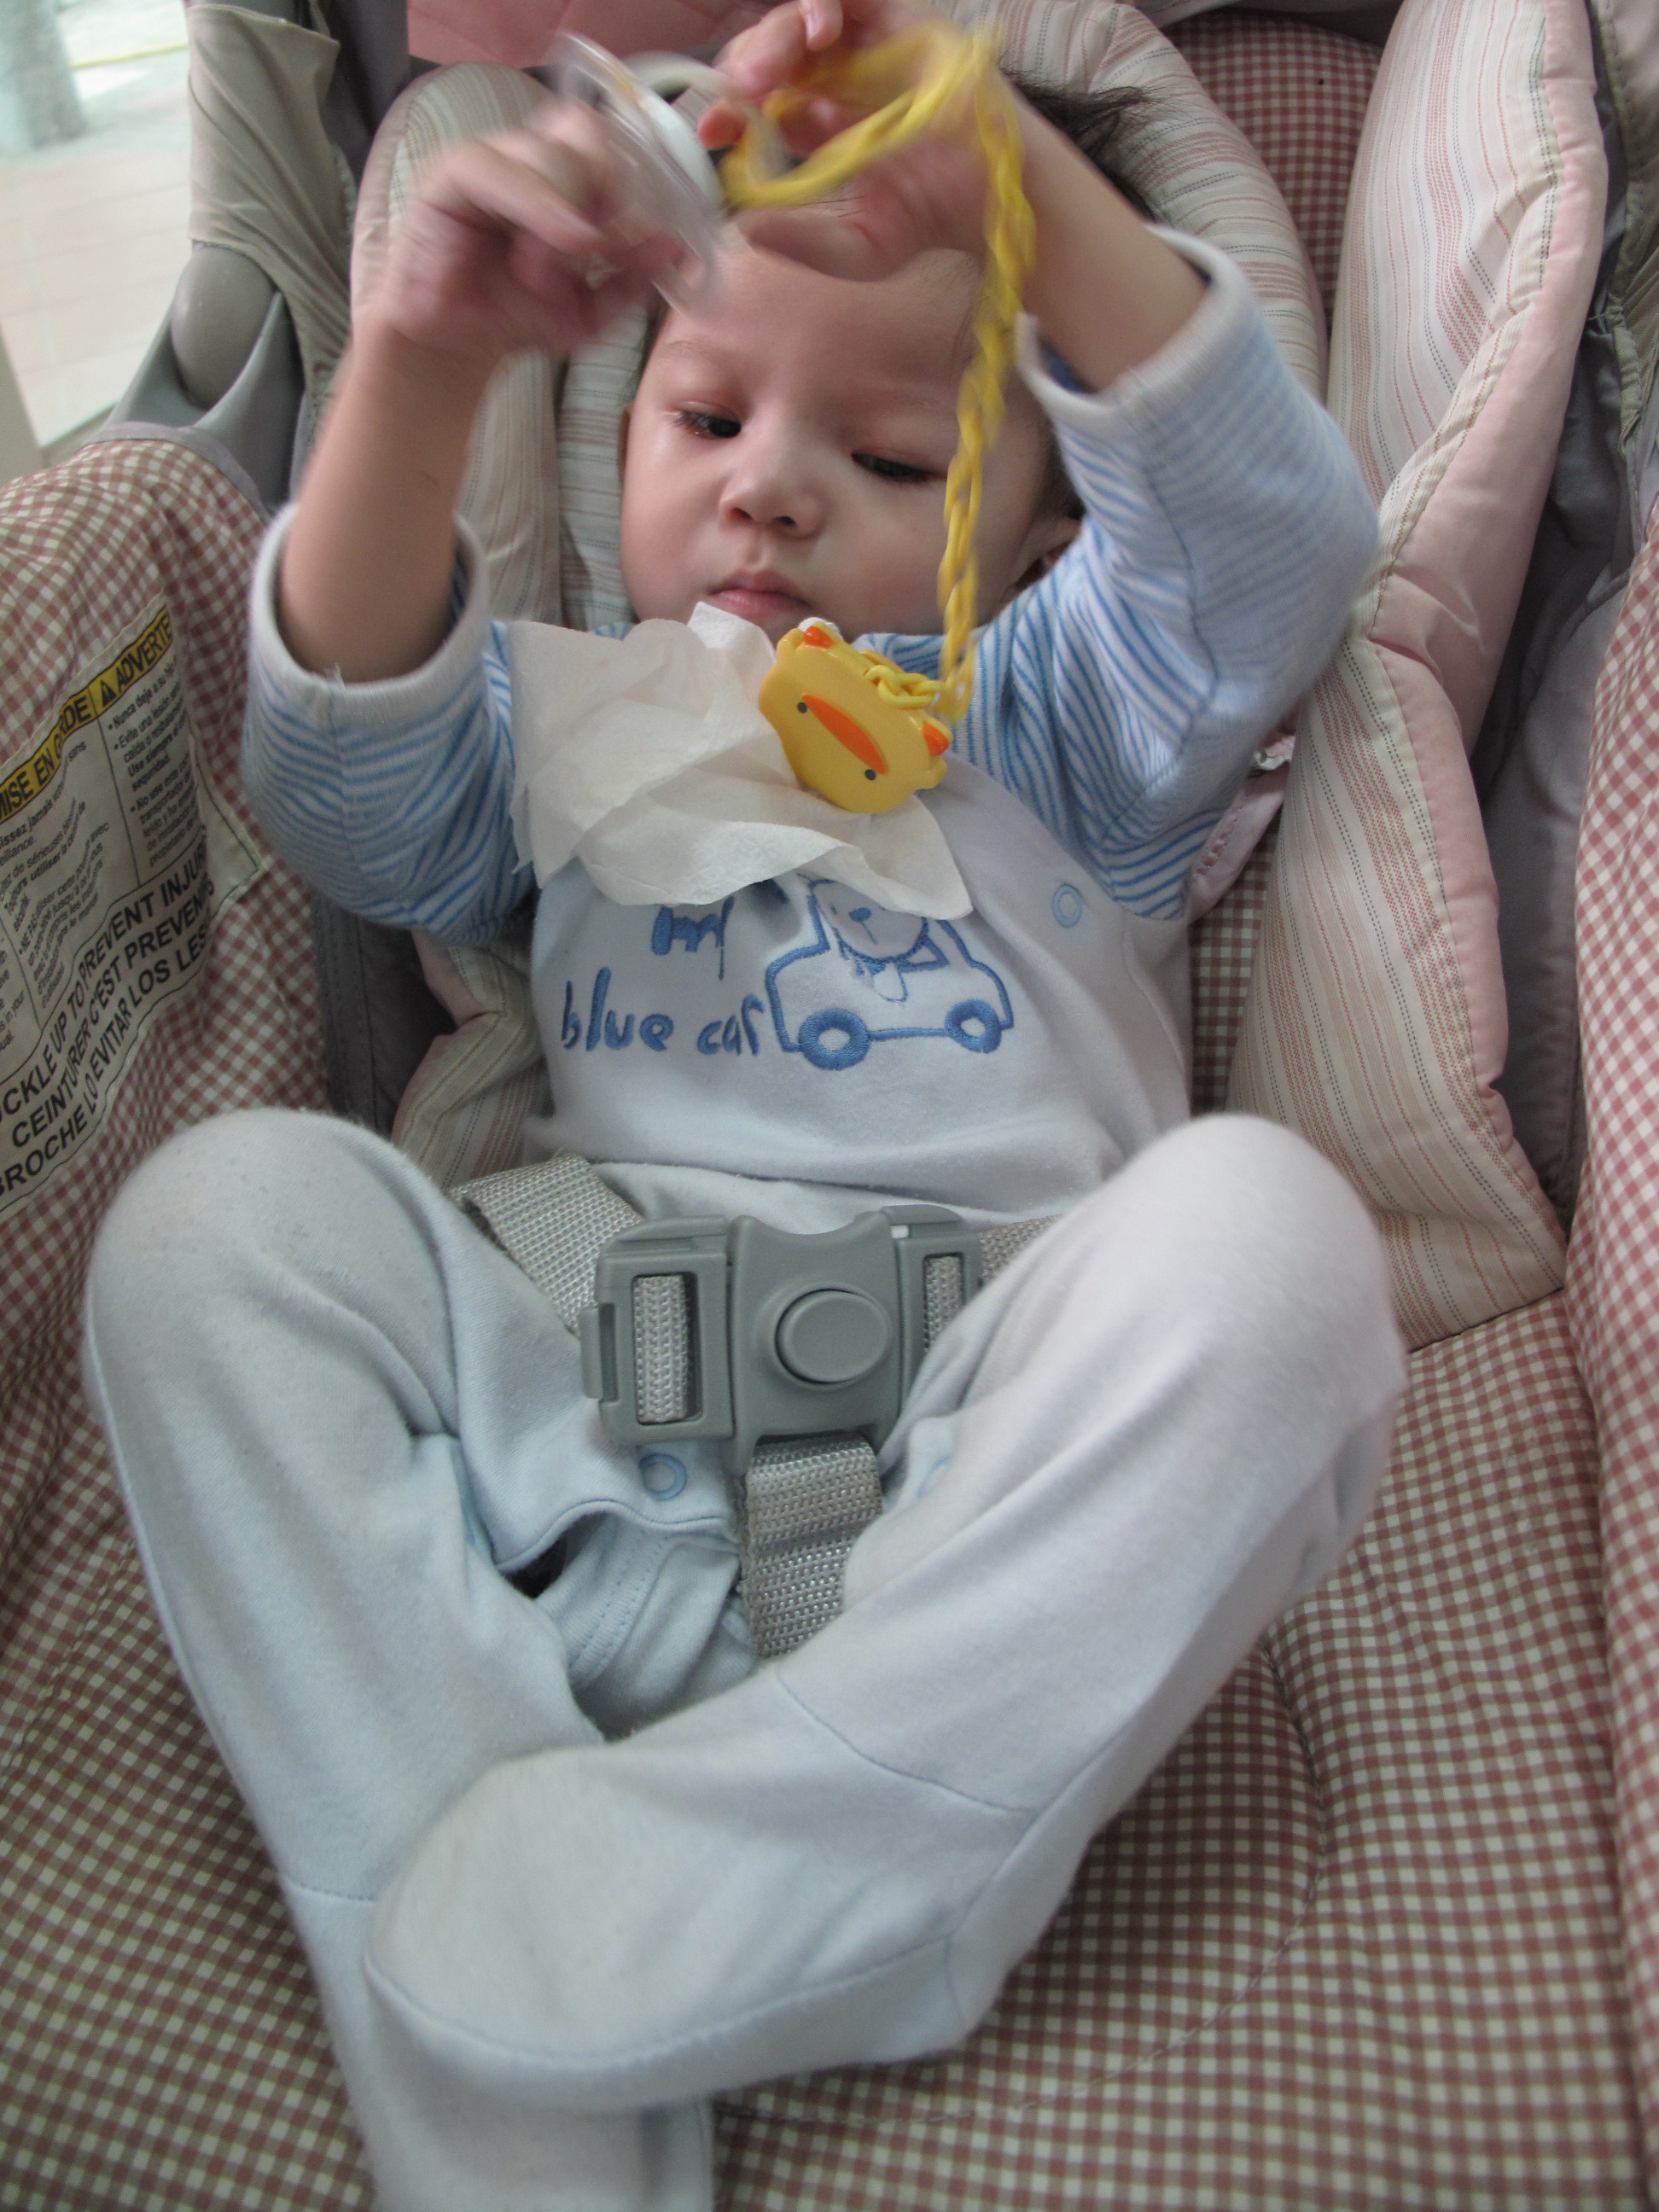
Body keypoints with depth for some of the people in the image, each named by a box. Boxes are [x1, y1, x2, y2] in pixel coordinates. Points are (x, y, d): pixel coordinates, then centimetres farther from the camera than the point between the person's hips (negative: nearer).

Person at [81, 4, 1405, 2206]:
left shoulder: (1058, 722, 18)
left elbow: (1271, 544, -2)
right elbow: (345, 779, 1)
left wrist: (1022, 185, -16)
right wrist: (422, 365, -14)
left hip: (985, 1471, -1)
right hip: (574, 1429, 2)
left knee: (1260, 1231, -28)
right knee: (232, 1205, -21)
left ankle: (644, 1912, -25)